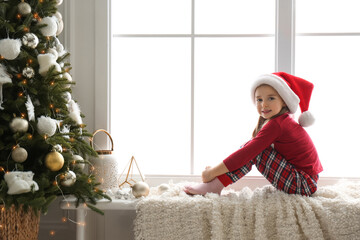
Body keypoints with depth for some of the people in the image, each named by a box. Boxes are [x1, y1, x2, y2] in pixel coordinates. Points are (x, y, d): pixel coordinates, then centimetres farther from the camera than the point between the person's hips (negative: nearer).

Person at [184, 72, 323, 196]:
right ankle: (215, 185, 4)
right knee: (253, 147, 9)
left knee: (255, 150, -16)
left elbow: (247, 153, -22)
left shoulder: (275, 124, -18)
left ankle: (214, 186, -12)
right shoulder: (285, 120, 12)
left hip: (304, 185, -10)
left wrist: (213, 172, -15)